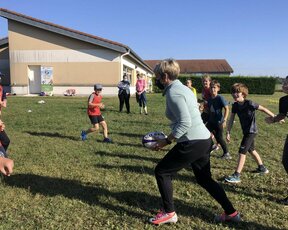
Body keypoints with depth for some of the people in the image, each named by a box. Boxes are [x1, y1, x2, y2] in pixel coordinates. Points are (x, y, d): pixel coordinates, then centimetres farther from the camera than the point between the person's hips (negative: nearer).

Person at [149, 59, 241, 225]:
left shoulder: (173, 92, -15)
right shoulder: (182, 88, 15)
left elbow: (185, 123, -25)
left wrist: (166, 141, -16)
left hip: (193, 143, -10)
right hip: (204, 140, 10)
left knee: (161, 172, 5)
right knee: (204, 179, 23)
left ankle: (169, 213, 17)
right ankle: (231, 213, 32)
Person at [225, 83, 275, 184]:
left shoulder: (249, 103, -21)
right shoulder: (235, 105, -2)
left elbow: (263, 109, -12)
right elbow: (231, 119, 0)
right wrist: (228, 133, -3)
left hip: (251, 131, -8)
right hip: (246, 131, 8)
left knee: (242, 152, -12)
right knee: (251, 150, 23)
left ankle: (236, 176, -9)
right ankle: (262, 168, 43)